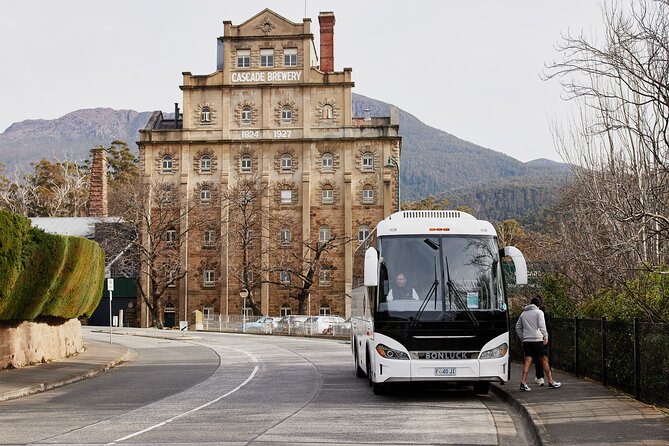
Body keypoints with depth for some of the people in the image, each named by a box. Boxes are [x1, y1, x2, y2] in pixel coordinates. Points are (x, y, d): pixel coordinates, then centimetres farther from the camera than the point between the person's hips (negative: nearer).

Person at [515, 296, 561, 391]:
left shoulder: (523, 314, 16)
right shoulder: (538, 312, -1)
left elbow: (518, 327, 18)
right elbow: (542, 326, -12)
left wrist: (522, 338, 21)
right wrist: (546, 336, -11)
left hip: (526, 341, 5)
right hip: (537, 340, -5)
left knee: (527, 362, 1)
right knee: (544, 361, 4)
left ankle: (523, 382, -10)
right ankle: (551, 382, 11)